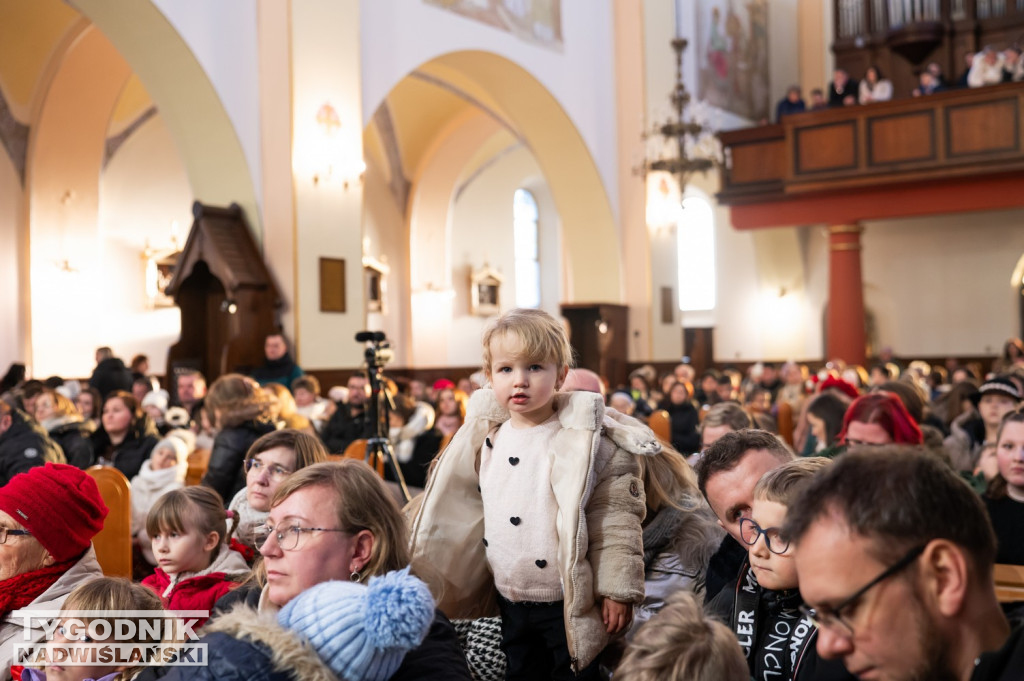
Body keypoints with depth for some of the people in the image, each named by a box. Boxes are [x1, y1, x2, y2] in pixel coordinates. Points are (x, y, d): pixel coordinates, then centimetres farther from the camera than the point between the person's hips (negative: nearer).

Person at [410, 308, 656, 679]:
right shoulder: (486, 438, 1)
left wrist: (618, 590, -14)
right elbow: (461, 507, 14)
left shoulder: (587, 439, -16)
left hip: (568, 604, -5)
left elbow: (615, 519, -14)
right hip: (511, 600, 6)